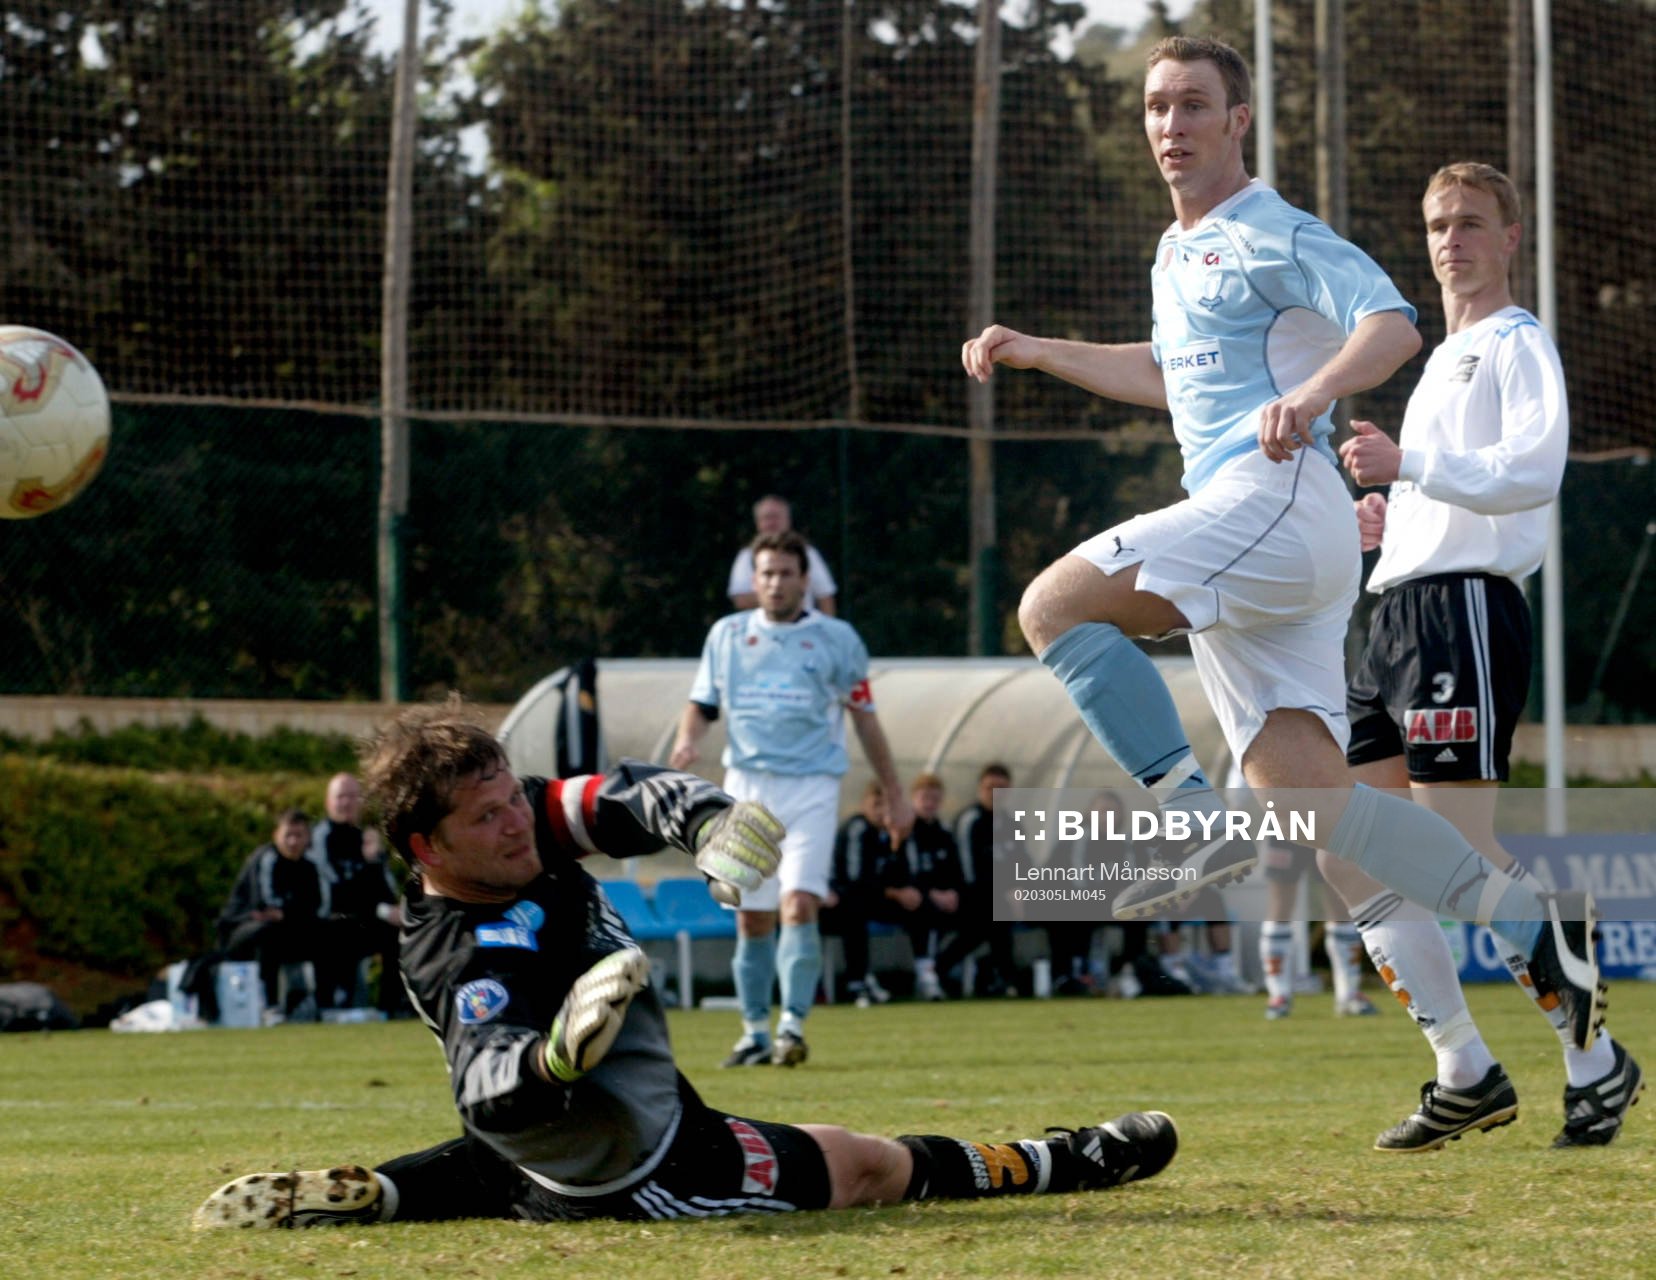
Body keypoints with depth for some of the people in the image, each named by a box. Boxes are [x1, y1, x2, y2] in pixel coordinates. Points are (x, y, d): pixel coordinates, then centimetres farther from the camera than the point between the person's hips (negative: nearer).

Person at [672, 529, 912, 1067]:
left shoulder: (836, 638, 5)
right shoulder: (727, 634, 10)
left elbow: (864, 716, 10)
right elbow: (702, 702, 16)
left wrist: (894, 796, 11)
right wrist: (687, 739, -7)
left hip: (811, 787, -3)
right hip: (746, 785, 3)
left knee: (799, 906, -18)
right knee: (752, 917, 4)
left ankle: (793, 1026, -21)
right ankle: (755, 1033, 14)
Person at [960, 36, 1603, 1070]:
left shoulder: (1274, 235, -2)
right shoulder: (1177, 252, 26)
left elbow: (1392, 326, -17)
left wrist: (1307, 396, -35)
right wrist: (1035, 352, 41)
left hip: (1277, 497, -9)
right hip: (1239, 530, 9)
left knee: (1055, 605, -19)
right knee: (1312, 806, -3)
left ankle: (1196, 824, -19)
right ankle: (1538, 925, -1)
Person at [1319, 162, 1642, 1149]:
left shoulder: (1518, 344, -2)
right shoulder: (1443, 360, 26)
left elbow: (1532, 471, -18)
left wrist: (1409, 464, -21)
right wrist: (1392, 515, 16)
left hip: (1465, 607, -10)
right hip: (1400, 614, 10)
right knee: (1347, 849, 2)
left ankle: (1597, 1064, -5)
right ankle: (1466, 1074, 4)